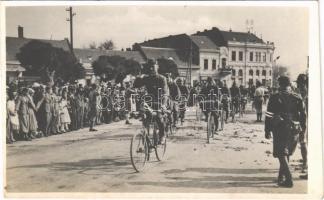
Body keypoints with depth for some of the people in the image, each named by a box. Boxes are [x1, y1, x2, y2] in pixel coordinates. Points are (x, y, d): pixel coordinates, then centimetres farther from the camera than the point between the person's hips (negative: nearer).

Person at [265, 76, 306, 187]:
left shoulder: (274, 98, -4)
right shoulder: (297, 98, 4)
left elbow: (268, 115, -3)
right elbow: (303, 114, 6)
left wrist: (267, 130, 3)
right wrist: (303, 128, 16)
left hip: (279, 129, -4)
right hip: (294, 130, 4)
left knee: (282, 154, -2)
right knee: (286, 153, 17)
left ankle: (288, 179, -12)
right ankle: (282, 176, 27)